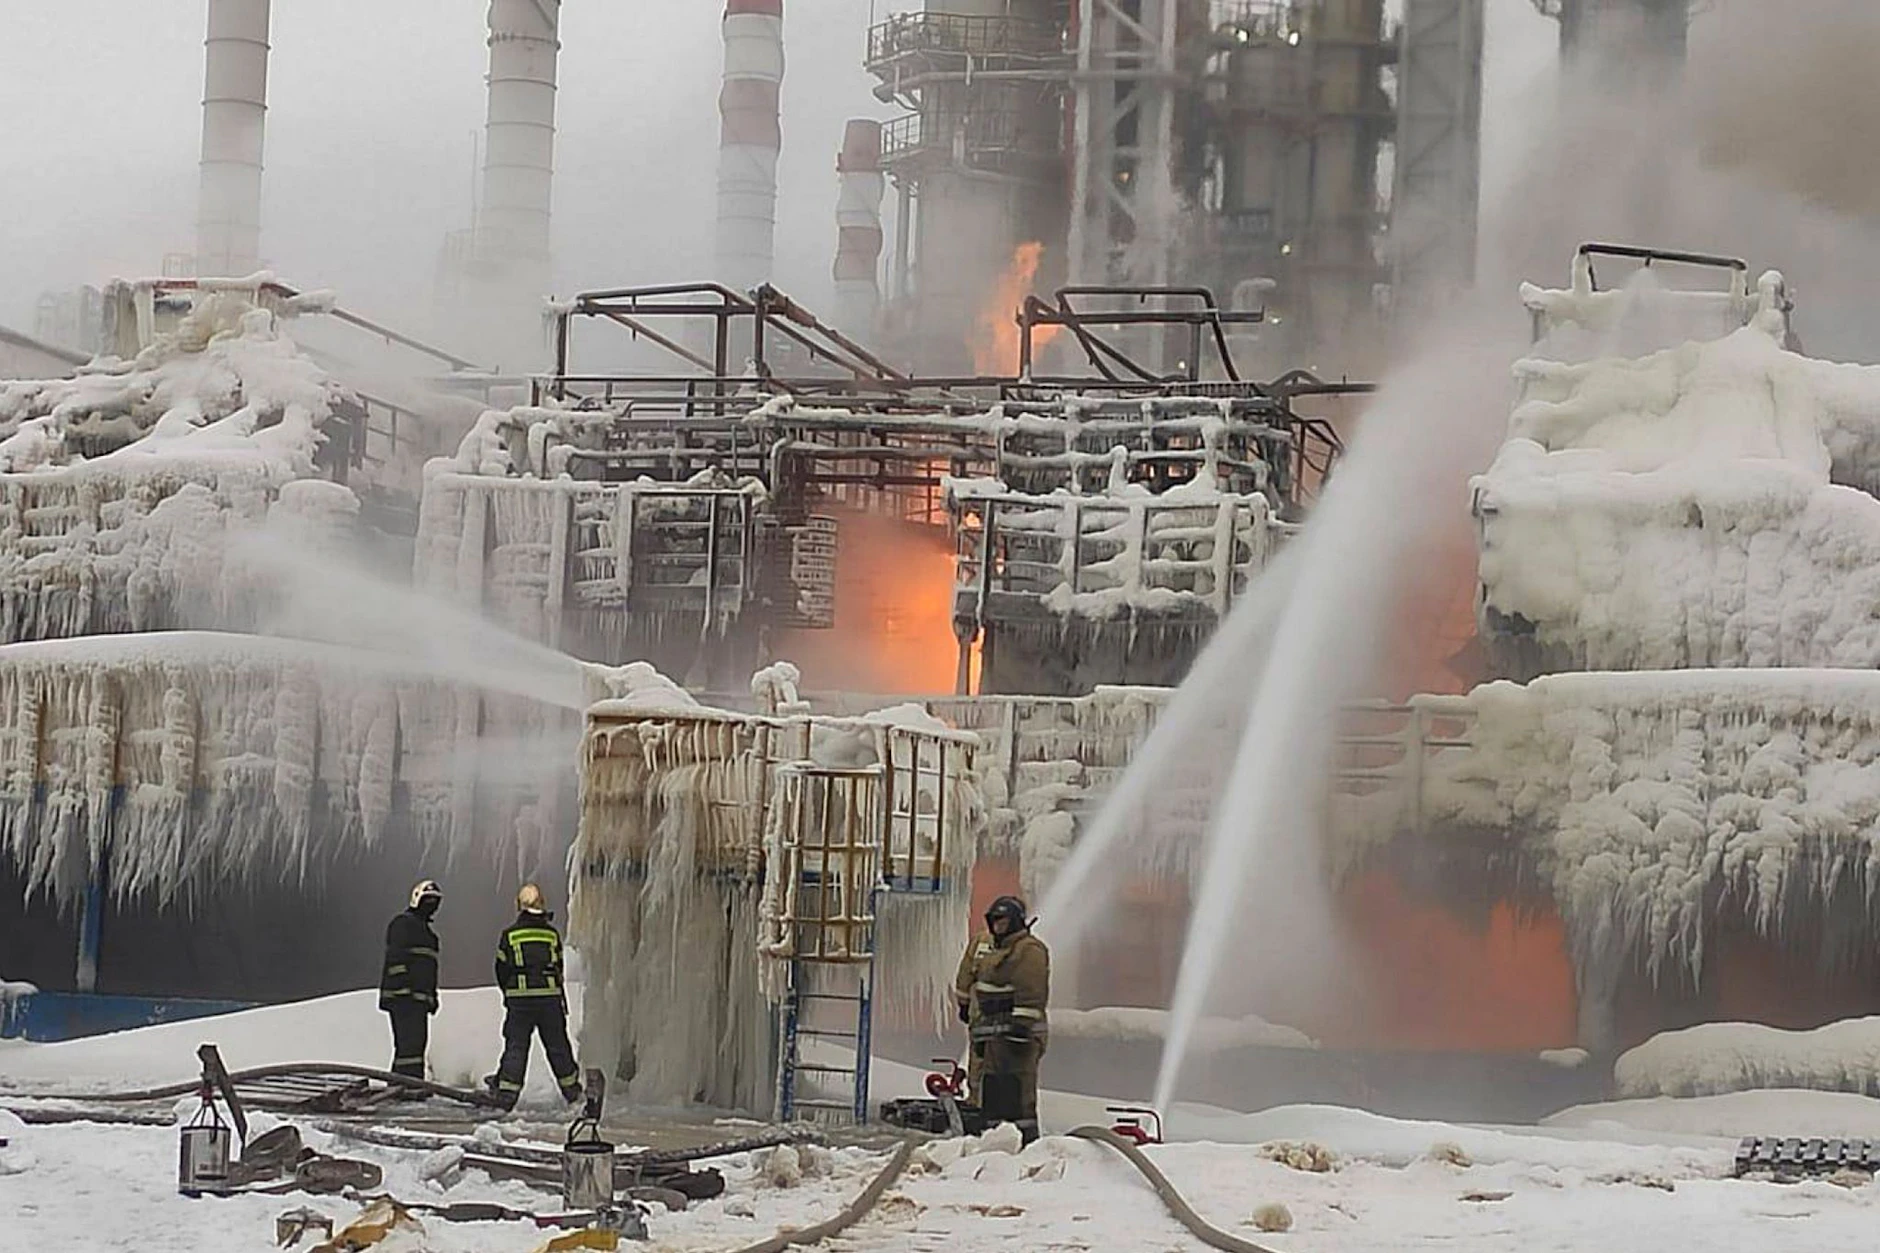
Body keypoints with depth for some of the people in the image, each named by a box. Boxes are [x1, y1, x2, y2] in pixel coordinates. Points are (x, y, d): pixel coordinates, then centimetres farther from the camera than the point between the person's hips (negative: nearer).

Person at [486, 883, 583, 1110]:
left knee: (515, 1045, 2)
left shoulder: (510, 935, -1)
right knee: (557, 1045, 12)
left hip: (519, 1000, -1)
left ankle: (506, 1093, -6)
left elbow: (502, 969, 4)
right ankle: (571, 1089, 21)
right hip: (550, 998, 1)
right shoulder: (552, 934, 2)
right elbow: (559, 969, 7)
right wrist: (563, 1002, 18)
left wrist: (509, 993, 21)